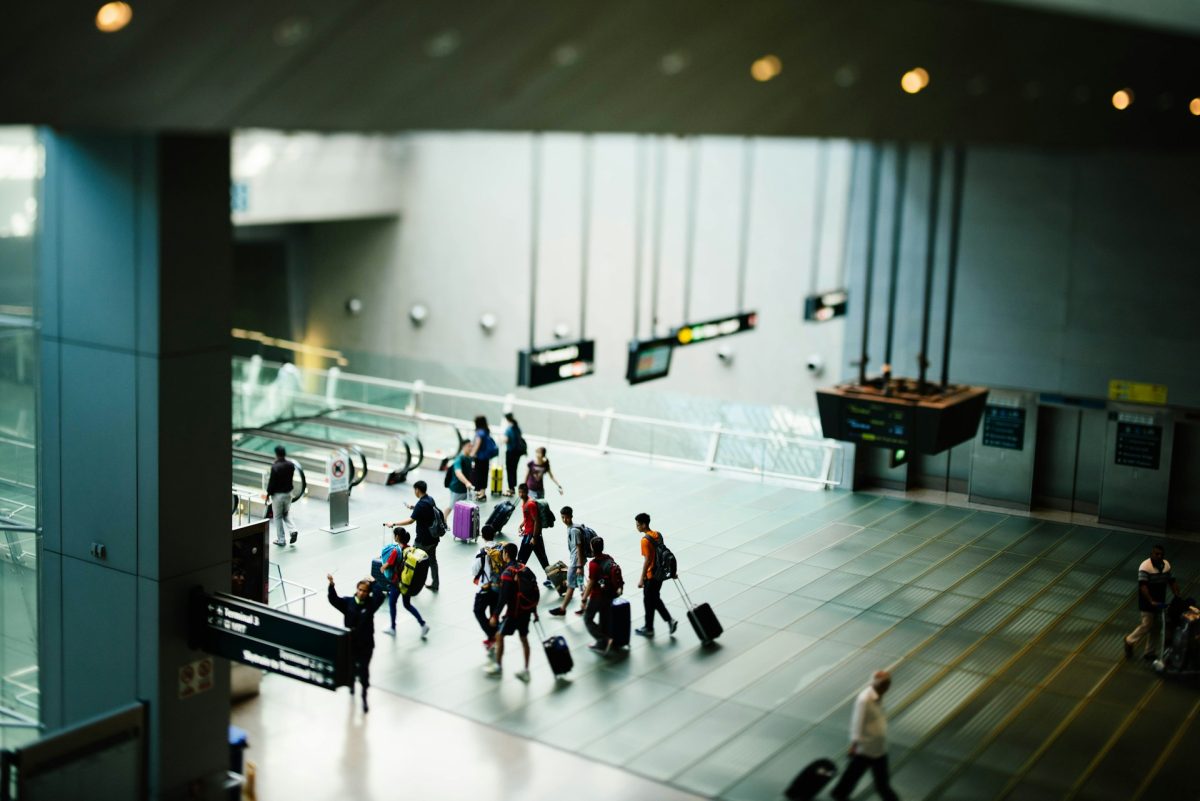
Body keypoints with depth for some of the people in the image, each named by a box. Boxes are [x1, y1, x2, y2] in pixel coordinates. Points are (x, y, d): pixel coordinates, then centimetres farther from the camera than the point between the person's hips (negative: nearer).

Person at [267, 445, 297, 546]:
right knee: (286, 514, 22)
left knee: (278, 517, 8)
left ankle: (281, 539, 13)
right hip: (288, 493, 5)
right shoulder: (291, 465, -4)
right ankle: (293, 530, 0)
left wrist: (268, 493, -3)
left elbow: (272, 482, -16)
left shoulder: (275, 467, -22)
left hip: (278, 495, -5)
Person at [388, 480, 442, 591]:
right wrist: (413, 507, 26)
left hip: (423, 540, -8)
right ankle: (434, 584, 26)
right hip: (434, 537, 8)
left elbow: (411, 520, -25)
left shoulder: (421, 504, -23)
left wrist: (394, 524, -21)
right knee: (432, 560, 18)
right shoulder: (430, 500, 3)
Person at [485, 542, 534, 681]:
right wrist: (534, 610, 18)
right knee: (524, 638, 15)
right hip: (527, 610, 7)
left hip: (514, 611, -7)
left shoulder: (507, 573, -18)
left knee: (499, 635, 11)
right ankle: (526, 671, 18)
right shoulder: (525, 568, 4)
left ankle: (498, 666, 22)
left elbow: (503, 598, -20)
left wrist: (495, 615, -13)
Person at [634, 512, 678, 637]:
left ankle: (649, 629, 19)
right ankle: (670, 620, 12)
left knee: (649, 602, 7)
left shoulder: (645, 540, -21)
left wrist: (642, 579, -16)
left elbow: (647, 560, -22)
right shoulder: (657, 535, 4)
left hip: (651, 576, -8)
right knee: (656, 599, 21)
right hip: (660, 573, 8)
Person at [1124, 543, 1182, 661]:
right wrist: (1151, 601, -35)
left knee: (1156, 627, 13)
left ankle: (1150, 653, 25)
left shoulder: (1166, 565, 1)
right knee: (1147, 625, -3)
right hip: (1147, 603, -7)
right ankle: (1130, 641, 21)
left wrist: (1177, 597, -3)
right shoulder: (1145, 567, -22)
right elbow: (1143, 586, -27)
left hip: (1159, 602, 7)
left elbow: (1172, 582, 8)